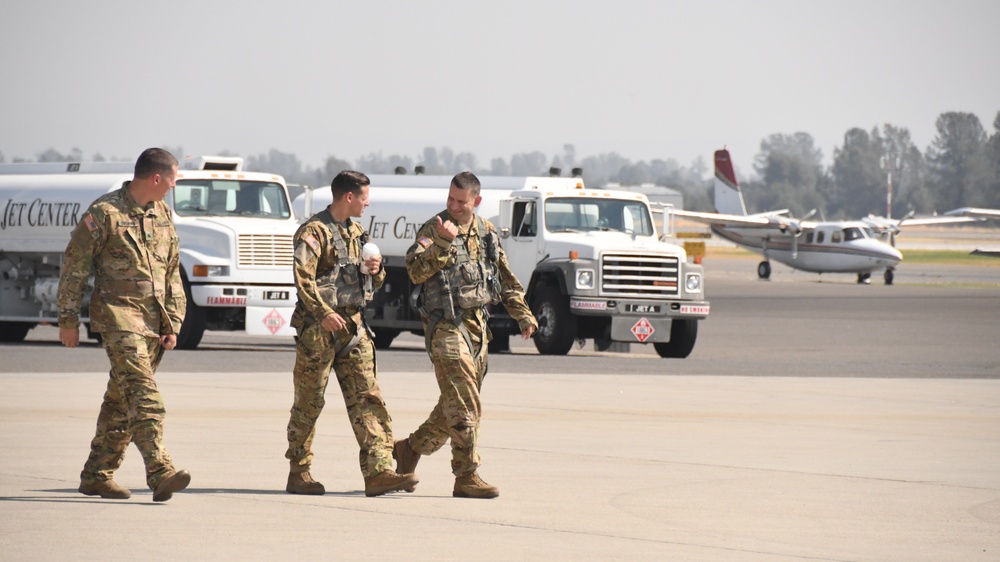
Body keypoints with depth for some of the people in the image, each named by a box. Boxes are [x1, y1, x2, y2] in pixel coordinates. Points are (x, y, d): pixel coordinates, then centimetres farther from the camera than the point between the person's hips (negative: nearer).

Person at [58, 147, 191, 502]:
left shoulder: (163, 215, 13)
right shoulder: (105, 213, -8)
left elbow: (172, 273, 18)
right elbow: (75, 264, -5)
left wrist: (173, 323, 11)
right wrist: (68, 318, -5)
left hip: (153, 320, 7)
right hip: (118, 315, -7)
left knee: (122, 400, 9)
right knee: (143, 395, -18)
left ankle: (97, 475, 17)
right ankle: (160, 473, -28)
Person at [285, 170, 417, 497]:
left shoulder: (356, 233, 18)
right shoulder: (314, 231, -8)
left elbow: (374, 284, 24)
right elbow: (303, 277, -20)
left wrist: (375, 270, 1)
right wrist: (324, 312, -28)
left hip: (352, 324, 7)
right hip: (319, 326, -7)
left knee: (366, 398, -3)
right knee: (309, 402, 1)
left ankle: (378, 472, -9)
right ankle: (298, 474, 10)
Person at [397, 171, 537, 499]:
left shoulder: (487, 233, 10)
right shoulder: (434, 229, -9)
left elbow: (505, 278, 21)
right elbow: (416, 271, -23)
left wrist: (523, 315, 17)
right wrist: (443, 243, -33)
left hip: (477, 324, 7)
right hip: (446, 326, -7)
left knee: (455, 405, 14)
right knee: (464, 406, -12)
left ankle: (410, 449, 31)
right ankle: (466, 477, -9)